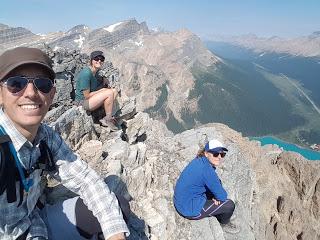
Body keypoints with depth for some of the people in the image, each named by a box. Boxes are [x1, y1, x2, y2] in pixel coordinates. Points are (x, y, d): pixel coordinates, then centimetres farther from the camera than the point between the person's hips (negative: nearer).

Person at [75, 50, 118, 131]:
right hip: (83, 102, -9)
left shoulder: (97, 71, 5)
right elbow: (86, 95, -21)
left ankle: (106, 119, -3)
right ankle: (108, 120, -6)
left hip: (92, 97, 9)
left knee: (114, 91, -1)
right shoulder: (86, 73, -22)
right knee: (109, 93, -23)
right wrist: (102, 90, -11)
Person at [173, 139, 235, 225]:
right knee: (230, 205, 2)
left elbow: (215, 183, 12)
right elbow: (222, 196, -17)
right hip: (191, 210, -8)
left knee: (217, 183, 16)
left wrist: (214, 195, -3)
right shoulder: (207, 169, -28)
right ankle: (223, 225, 35)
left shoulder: (199, 160, -3)